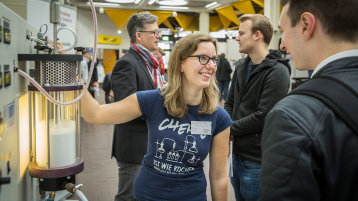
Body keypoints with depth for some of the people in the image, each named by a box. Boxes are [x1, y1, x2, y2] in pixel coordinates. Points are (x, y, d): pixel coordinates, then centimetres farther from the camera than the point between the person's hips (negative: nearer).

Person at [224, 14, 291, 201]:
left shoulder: (277, 72, -16)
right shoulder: (241, 68, 9)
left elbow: (263, 117, -22)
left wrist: (229, 129, -13)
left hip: (258, 160, -7)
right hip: (238, 153, 7)